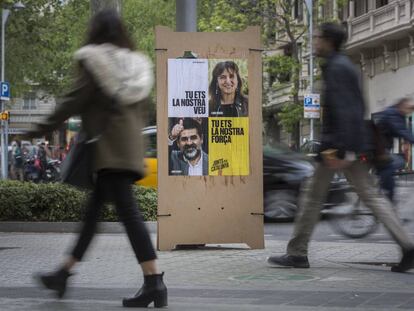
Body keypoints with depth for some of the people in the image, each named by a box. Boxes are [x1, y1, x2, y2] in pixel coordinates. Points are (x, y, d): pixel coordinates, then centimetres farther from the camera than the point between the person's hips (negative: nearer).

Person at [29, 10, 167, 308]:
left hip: (108, 146, -8)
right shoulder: (137, 62, 16)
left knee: (128, 211, -12)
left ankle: (155, 282, -18)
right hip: (131, 147, 8)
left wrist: (42, 129, -2)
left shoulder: (94, 60, -4)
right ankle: (65, 273, 24)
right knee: (93, 209, 14)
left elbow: (75, 101, -9)